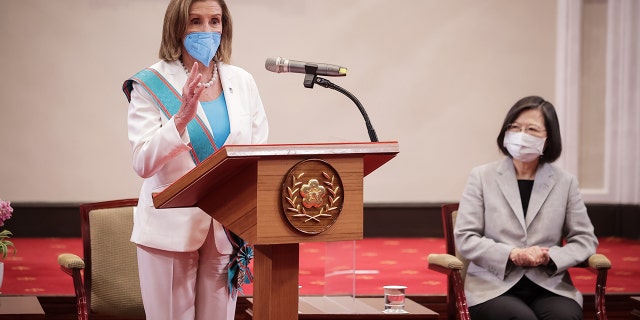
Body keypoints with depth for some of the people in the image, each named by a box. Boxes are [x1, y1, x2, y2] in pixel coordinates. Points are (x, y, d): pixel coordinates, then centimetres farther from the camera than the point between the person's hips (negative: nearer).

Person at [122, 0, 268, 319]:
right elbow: (143, 164, -13)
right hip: (171, 229, -3)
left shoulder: (242, 82, 7)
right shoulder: (152, 85, -4)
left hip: (228, 229, 3)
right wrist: (181, 118, -27)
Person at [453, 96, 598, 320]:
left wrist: (549, 257, -10)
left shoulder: (565, 182, 12)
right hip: (493, 287, -1)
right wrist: (511, 255, -14)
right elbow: (465, 238, 2)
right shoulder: (482, 177, 8)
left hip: (549, 287, 2)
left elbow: (585, 239, 11)